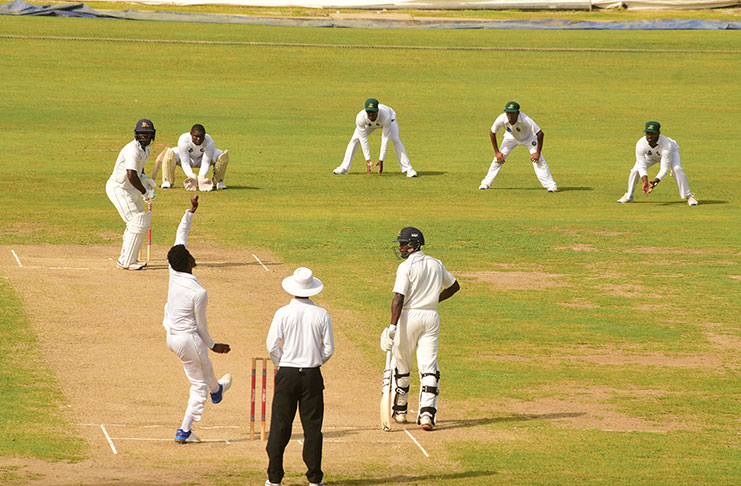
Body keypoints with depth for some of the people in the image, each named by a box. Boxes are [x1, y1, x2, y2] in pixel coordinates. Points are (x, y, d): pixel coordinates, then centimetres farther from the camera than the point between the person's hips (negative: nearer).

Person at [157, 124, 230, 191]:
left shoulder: (209, 142, -31)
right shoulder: (183, 140, -35)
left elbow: (206, 163, -27)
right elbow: (185, 163, -30)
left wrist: (201, 177, -43)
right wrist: (192, 176, -45)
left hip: (202, 159, 1)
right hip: (186, 158, -1)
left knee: (223, 155, -23)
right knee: (170, 153, -34)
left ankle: (218, 181, -4)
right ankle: (168, 181, -14)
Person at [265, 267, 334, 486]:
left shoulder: (283, 313, -6)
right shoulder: (321, 314, -1)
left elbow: (272, 345, -7)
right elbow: (329, 348, 1)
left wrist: (281, 363, 9)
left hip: (287, 375, -1)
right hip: (313, 376, 1)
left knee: (280, 426, 4)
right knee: (312, 427, 5)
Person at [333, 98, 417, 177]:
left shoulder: (385, 116, -46)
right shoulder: (360, 117, -40)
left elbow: (385, 139, -40)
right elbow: (363, 139, -33)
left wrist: (381, 160, -40)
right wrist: (367, 159, -35)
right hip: (369, 124, 2)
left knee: (395, 140, -24)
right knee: (355, 139, -13)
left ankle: (408, 169, -18)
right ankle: (344, 168, -2)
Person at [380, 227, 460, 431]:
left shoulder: (406, 266, -11)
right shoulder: (436, 264, 9)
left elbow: (399, 298, -20)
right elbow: (454, 286, 24)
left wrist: (392, 327, -24)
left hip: (409, 315, -5)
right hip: (431, 317, 5)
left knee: (401, 365, 12)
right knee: (429, 367, 0)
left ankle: (400, 411, 24)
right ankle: (427, 413, -13)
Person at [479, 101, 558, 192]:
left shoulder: (525, 119, -43)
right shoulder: (501, 119, -33)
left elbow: (540, 133, -37)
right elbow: (492, 133, -15)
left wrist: (538, 152, -33)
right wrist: (496, 152, -13)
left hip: (528, 137, -3)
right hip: (511, 137, 3)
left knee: (538, 159, -16)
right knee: (498, 158, -5)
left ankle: (550, 185, -9)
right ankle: (486, 183, 9)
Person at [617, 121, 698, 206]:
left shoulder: (667, 144, -44)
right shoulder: (640, 144, -37)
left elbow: (664, 169, -38)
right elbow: (642, 166, -31)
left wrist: (655, 182, -49)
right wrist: (645, 182, -45)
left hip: (672, 151, -3)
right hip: (651, 155, 3)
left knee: (677, 169, -30)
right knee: (635, 170, -14)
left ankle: (688, 196, -16)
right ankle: (629, 196, 9)